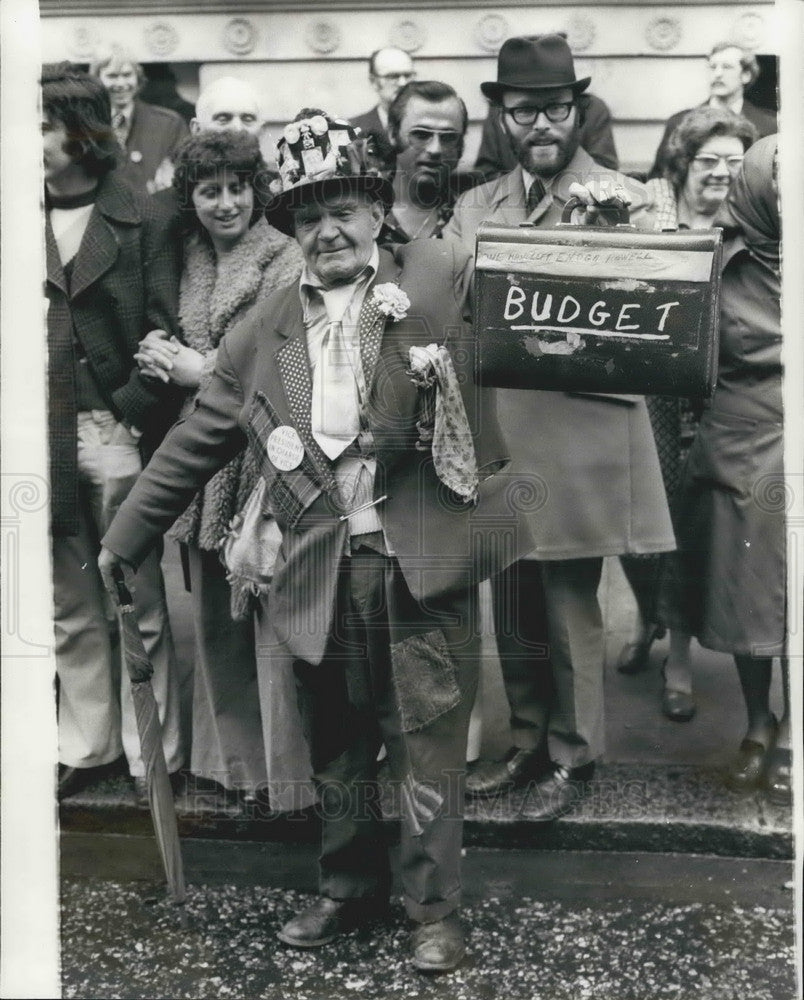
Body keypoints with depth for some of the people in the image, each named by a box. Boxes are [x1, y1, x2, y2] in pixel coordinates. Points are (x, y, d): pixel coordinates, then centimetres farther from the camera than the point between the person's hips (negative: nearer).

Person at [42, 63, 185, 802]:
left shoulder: (138, 221, -1)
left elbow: (165, 333, -4)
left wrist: (130, 411, -12)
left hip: (115, 432, -3)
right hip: (41, 437, 4)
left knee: (140, 603, 4)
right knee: (70, 607, 12)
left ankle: (154, 755, 16)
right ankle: (86, 747, 26)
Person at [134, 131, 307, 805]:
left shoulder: (284, 258, -7)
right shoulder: (190, 259, 14)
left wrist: (201, 371, -9)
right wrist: (162, 354, 0)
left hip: (264, 460, -7)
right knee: (214, 617, 15)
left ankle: (285, 767, 12)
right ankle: (232, 757, 31)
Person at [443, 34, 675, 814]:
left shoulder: (625, 201, -1)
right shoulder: (474, 207, 12)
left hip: (580, 434, -4)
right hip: (496, 433, 5)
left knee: (569, 605, 4)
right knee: (513, 606, 14)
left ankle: (571, 758, 22)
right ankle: (527, 743, 32)